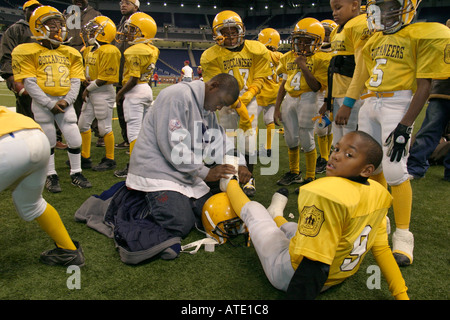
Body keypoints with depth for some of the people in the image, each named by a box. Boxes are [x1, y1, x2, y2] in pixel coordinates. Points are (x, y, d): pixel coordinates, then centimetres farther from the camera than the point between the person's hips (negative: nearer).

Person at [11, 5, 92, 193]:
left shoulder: (70, 54, 9)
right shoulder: (28, 52, -2)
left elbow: (76, 81, 5)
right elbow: (30, 83, -8)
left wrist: (66, 101, -10)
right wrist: (49, 104, -15)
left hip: (65, 102, 3)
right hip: (42, 103, -3)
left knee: (75, 139, 0)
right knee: (48, 141, 5)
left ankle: (76, 174, 18)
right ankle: (51, 176, 21)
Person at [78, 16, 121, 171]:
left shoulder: (109, 51, -16)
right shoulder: (89, 50, 12)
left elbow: (103, 78, -19)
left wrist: (88, 89, -10)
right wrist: (86, 78, 1)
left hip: (103, 92, -10)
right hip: (91, 92, 10)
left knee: (104, 127, -3)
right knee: (83, 124, 14)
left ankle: (110, 160, 11)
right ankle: (85, 156, 28)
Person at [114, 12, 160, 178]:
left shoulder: (134, 51, -16)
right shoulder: (152, 50, 10)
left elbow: (134, 78, -19)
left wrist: (120, 93, -10)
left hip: (135, 91, -9)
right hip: (147, 89, 9)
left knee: (134, 130, -5)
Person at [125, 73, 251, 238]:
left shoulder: (208, 110, 13)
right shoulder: (178, 95, -17)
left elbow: (221, 141, 16)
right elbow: (172, 144, -24)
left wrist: (239, 164, -3)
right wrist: (205, 172, -19)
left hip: (187, 174, 9)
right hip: (157, 169, -9)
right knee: (181, 226, -19)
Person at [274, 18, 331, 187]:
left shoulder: (320, 59, -6)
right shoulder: (289, 57, 10)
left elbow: (316, 87, -14)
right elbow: (284, 84, 12)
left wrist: (303, 66, -17)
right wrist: (277, 108, 9)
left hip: (307, 99, -5)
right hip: (289, 99, 6)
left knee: (307, 140, -1)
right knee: (291, 140, 12)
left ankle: (310, 177, 16)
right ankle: (294, 173, 31)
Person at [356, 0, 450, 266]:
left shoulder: (424, 35, -7)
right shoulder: (376, 40, 16)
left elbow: (424, 86, -11)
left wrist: (405, 126, -17)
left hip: (398, 103, -7)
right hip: (370, 103, 7)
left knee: (395, 170, -11)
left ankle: (403, 234, 4)